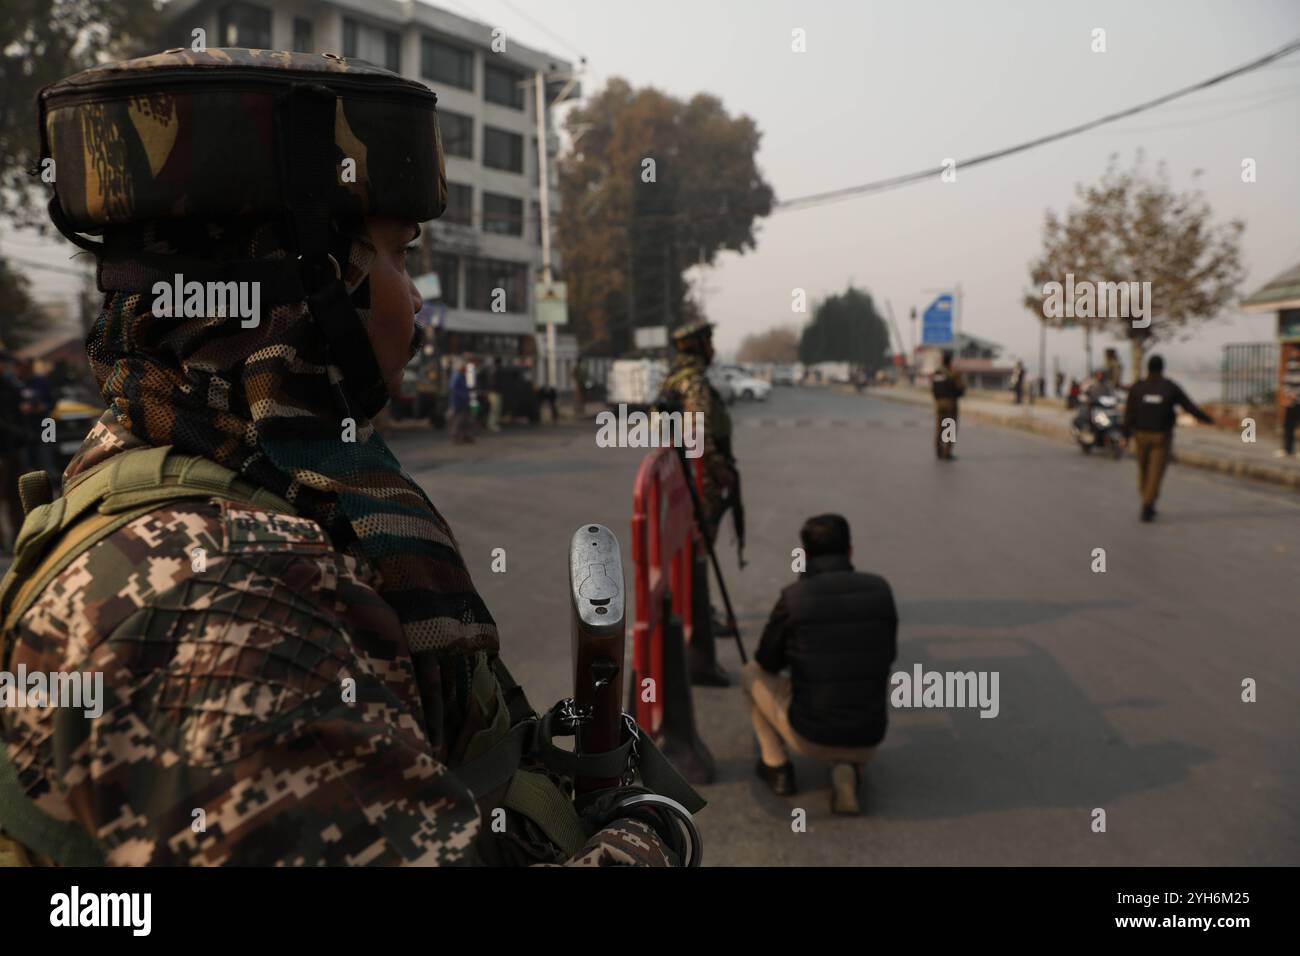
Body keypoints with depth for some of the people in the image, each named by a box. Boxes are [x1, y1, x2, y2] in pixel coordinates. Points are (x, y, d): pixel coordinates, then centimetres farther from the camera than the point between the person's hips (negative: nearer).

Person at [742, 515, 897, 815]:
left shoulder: (794, 598, -11)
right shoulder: (880, 590, -2)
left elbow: (767, 665, 4)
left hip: (808, 738, -1)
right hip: (867, 740, 2)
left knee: (751, 674, 23)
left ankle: (776, 765, 18)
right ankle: (849, 769, 10)